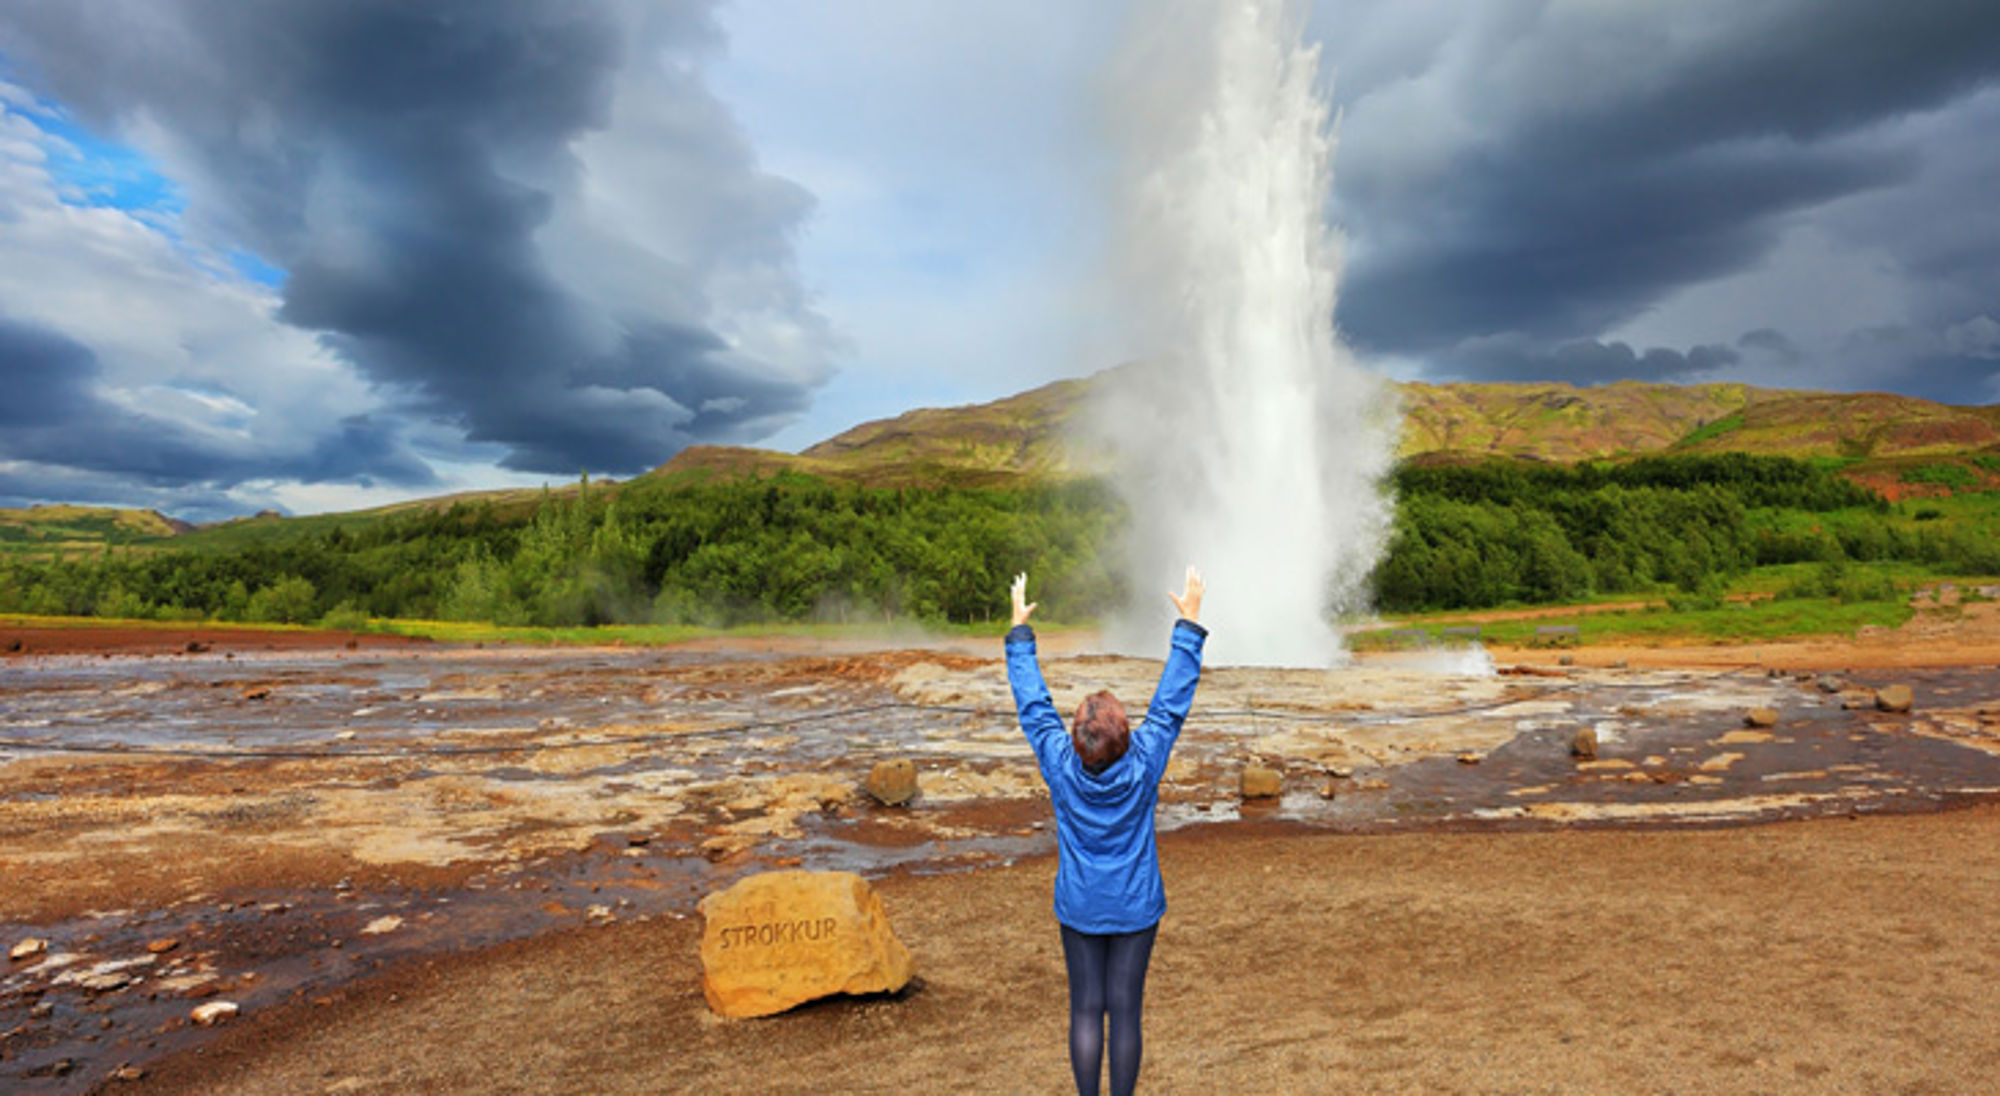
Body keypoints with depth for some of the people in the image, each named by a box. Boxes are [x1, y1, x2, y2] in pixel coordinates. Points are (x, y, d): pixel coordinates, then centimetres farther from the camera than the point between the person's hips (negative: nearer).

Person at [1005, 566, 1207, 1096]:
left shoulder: (1061, 767, -19)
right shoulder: (1143, 767, -20)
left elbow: (1033, 706, -8)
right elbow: (1172, 702, -13)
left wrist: (1020, 631, 2)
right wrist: (1189, 625, -6)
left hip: (1079, 908, 1)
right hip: (1136, 908, 0)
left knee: (1086, 1008, 12)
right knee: (1125, 1009, 10)